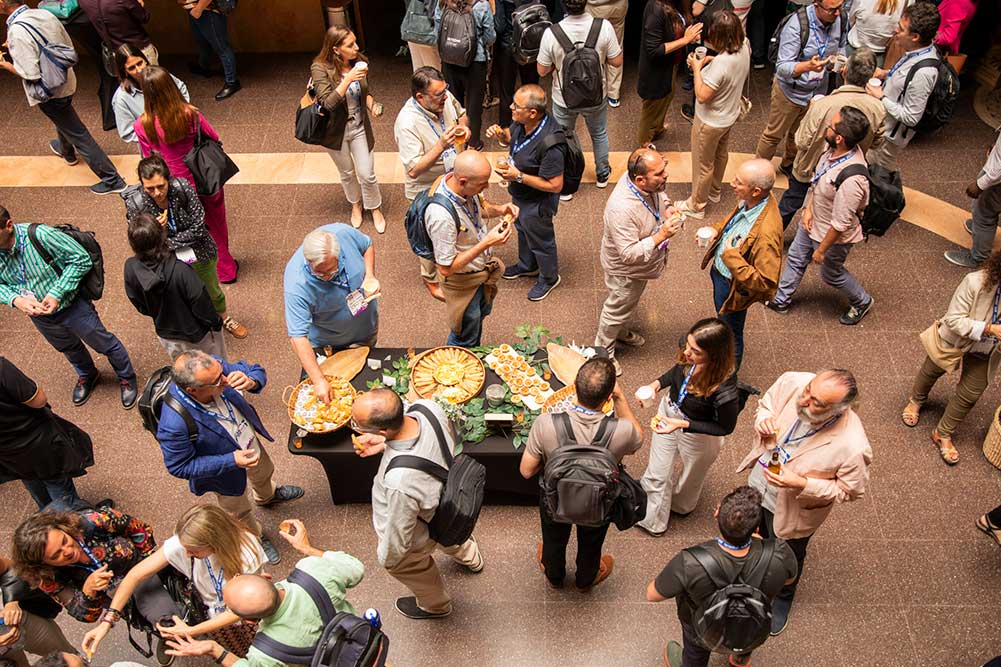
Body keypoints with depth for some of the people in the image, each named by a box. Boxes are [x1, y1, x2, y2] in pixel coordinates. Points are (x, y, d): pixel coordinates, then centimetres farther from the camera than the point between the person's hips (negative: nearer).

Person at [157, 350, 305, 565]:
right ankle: (255, 537, 59)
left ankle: (267, 496, 73)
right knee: (240, 511, 26)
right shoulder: (174, 424, -44)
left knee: (264, 474, 37)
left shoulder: (213, 368, -31)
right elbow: (179, 467, -28)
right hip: (226, 473, -5)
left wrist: (251, 382, -39)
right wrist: (231, 461, -34)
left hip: (251, 441, 5)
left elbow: (256, 371, -15)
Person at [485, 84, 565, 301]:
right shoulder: (522, 123, -17)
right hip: (520, 194, 8)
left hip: (537, 203, -8)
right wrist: (500, 134, -17)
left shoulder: (548, 144, -40)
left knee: (540, 240, 18)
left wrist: (518, 176, -33)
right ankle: (527, 265, 60)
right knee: (522, 229, 32)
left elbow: (555, 185, -33)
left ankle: (549, 278, 46)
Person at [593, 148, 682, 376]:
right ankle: (603, 351, 45)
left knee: (625, 305, 33)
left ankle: (620, 332, 62)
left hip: (643, 261, 8)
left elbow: (660, 196, 9)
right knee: (617, 309, 18)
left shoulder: (649, 183, -18)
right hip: (625, 271, -8)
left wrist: (667, 208, -11)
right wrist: (661, 235, -43)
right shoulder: (622, 208, -44)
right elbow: (629, 255, -38)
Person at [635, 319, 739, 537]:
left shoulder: (723, 389, -42)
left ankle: (680, 507, 63)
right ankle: (652, 521, 53)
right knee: (656, 473, 23)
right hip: (669, 410, 5)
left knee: (690, 477, 29)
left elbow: (726, 427, -22)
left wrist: (682, 424, -29)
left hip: (698, 433, -4)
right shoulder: (689, 358, -28)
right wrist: (657, 383, -18)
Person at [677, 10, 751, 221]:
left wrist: (697, 68, -22)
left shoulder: (721, 64, -38)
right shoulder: (744, 48, -13)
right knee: (721, 154, 30)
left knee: (703, 164, 13)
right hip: (730, 115, 8)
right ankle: (715, 191, 55)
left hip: (710, 122, -8)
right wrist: (709, 60, -6)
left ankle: (697, 206, 33)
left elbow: (702, 96, -32)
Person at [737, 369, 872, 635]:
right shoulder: (792, 382, -29)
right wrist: (763, 421, -27)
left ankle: (782, 598, 61)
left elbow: (850, 491, -19)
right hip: (757, 482, 4)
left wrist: (803, 484, -32)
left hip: (792, 510, -4)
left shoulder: (853, 447, -39)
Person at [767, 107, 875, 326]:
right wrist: (808, 208, -5)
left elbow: (840, 224, -30)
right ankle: (781, 300, 47)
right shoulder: (836, 151, -17)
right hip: (812, 222, 8)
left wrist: (821, 249, -19)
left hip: (834, 235, -7)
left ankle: (862, 302, 48)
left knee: (831, 273, 19)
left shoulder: (852, 180, -42)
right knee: (795, 258, 24)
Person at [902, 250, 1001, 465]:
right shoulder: (976, 282, -35)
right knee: (931, 371, 25)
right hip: (954, 341, -3)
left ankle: (943, 435, 33)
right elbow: (953, 319, -29)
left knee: (969, 395, 11)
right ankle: (916, 400, 58)